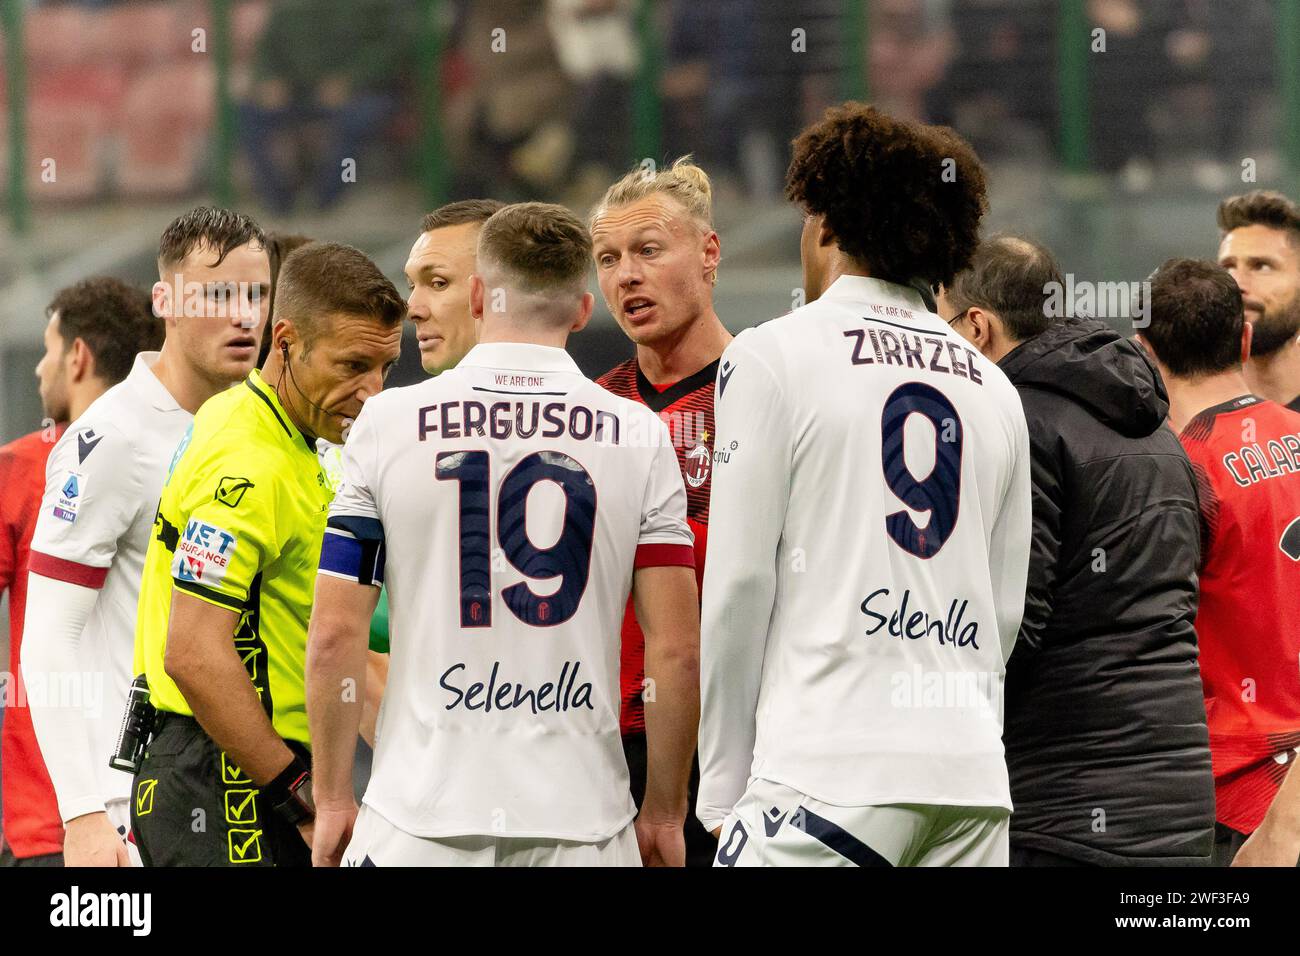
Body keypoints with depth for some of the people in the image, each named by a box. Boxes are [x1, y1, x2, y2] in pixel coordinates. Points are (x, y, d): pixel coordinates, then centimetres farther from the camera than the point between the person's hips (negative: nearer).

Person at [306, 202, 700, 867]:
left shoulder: (388, 424, 1)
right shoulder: (637, 438, 3)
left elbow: (335, 638, -1)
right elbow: (678, 650, 0)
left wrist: (332, 801, 9)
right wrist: (663, 813, 11)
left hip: (423, 817, -1)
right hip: (580, 822, 1)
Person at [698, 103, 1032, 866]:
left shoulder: (773, 359, 0)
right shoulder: (996, 389, 17)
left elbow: (739, 590, -2)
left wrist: (724, 785, 3)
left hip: (831, 771, -6)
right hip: (974, 780, 6)